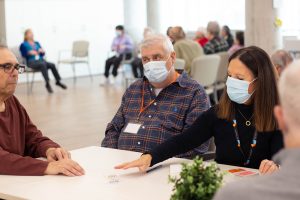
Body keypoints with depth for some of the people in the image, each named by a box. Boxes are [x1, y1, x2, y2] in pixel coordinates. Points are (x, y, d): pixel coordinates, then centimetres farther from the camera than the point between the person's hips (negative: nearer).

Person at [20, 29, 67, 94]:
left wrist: (42, 51, -2)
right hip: (31, 62, -5)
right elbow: (23, 54, -3)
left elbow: (42, 54, 19)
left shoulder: (37, 43, 25)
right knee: (43, 65, -37)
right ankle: (47, 84, -41)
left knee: (52, 65, -25)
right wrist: (29, 52, -18)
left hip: (40, 60, 5)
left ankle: (58, 81, -18)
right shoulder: (23, 45, 12)